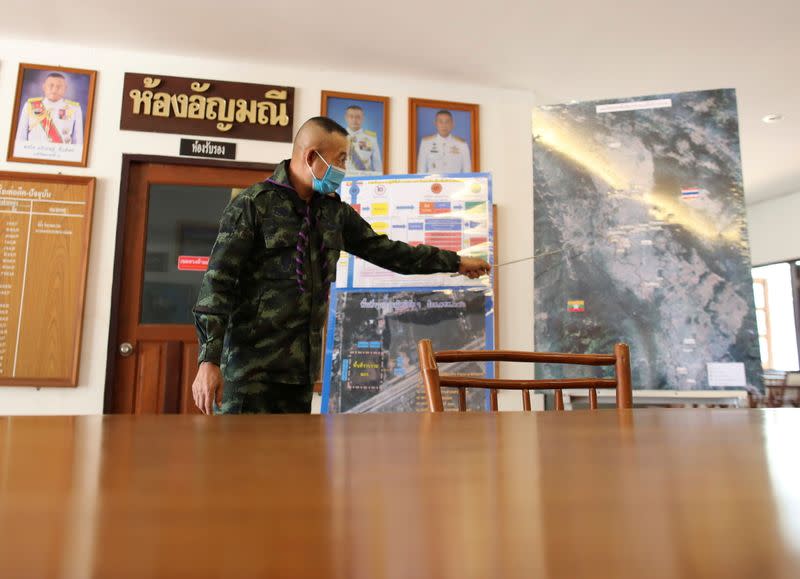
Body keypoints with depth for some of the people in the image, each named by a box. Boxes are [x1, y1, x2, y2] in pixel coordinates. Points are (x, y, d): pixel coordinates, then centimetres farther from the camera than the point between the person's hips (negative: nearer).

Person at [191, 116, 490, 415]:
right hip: (251, 367, -6)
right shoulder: (252, 204, -6)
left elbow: (383, 249, 19)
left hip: (301, 367, 6)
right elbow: (218, 281, -10)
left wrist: (455, 262, 22)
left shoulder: (334, 210, 12)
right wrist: (208, 360, -18)